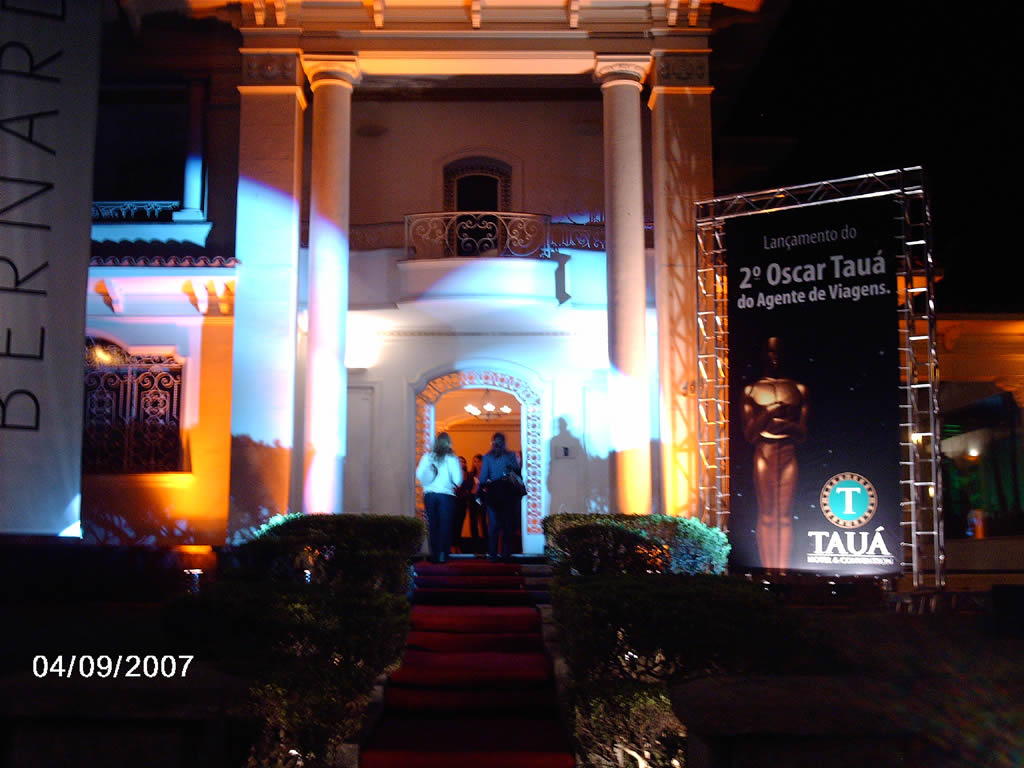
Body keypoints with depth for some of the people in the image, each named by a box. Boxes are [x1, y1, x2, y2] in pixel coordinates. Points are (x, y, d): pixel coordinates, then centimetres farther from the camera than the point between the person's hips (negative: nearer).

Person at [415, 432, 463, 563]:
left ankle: (434, 554, 8)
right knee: (445, 525, 4)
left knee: (432, 525, 8)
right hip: (446, 494, -2)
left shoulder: (427, 456, 1)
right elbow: (458, 479, -10)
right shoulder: (451, 458, -6)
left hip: (429, 494, 2)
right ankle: (442, 555, 1)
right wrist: (454, 484, 11)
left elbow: (419, 474, 0)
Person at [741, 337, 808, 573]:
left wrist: (787, 423, -13)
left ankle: (782, 571, 3)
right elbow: (749, 434, 1)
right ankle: (768, 570, 3)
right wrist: (767, 413, -11)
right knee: (766, 516, 0)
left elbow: (803, 434, 7)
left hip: (788, 455, 1)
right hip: (763, 454, -1)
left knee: (785, 516, 1)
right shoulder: (751, 390, 5)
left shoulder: (798, 389, 8)